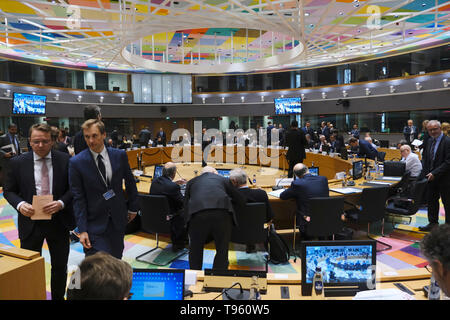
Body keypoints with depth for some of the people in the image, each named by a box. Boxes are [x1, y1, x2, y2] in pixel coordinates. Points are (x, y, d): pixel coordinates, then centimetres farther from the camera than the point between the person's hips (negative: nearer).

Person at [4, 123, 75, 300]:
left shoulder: (65, 160, -5)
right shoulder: (18, 162, -3)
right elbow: (9, 190, 3)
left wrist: (61, 203, -19)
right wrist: (20, 204, -16)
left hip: (58, 221, 0)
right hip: (30, 222, 0)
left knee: (60, 267, 16)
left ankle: (58, 297, 38)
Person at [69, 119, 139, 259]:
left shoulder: (120, 155, -3)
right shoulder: (77, 162, -10)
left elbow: (130, 182, 10)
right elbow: (78, 198, -9)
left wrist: (133, 208, 14)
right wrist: (82, 230, -12)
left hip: (118, 219, 3)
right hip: (94, 223, -2)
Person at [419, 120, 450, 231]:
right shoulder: (429, 141, 9)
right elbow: (425, 157, 14)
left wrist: (435, 173, -21)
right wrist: (425, 172, 1)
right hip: (431, 177, 7)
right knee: (431, 201, 14)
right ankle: (433, 223, 27)